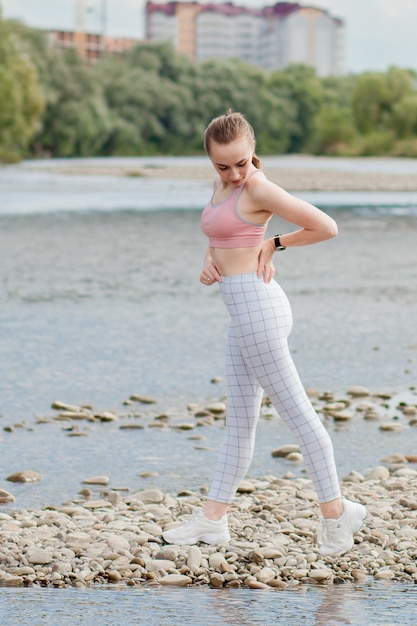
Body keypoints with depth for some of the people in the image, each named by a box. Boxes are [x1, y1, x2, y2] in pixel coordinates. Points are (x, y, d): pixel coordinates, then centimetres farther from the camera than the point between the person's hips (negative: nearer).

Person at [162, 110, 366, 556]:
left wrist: (275, 245, -2)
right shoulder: (223, 186, 14)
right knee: (238, 420, 11)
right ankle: (212, 519, 15)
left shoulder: (258, 188, -12)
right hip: (244, 313, 10)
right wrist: (210, 260, 5)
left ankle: (335, 510, 1)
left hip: (256, 304, -10)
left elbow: (326, 227, -13)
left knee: (295, 410, -4)